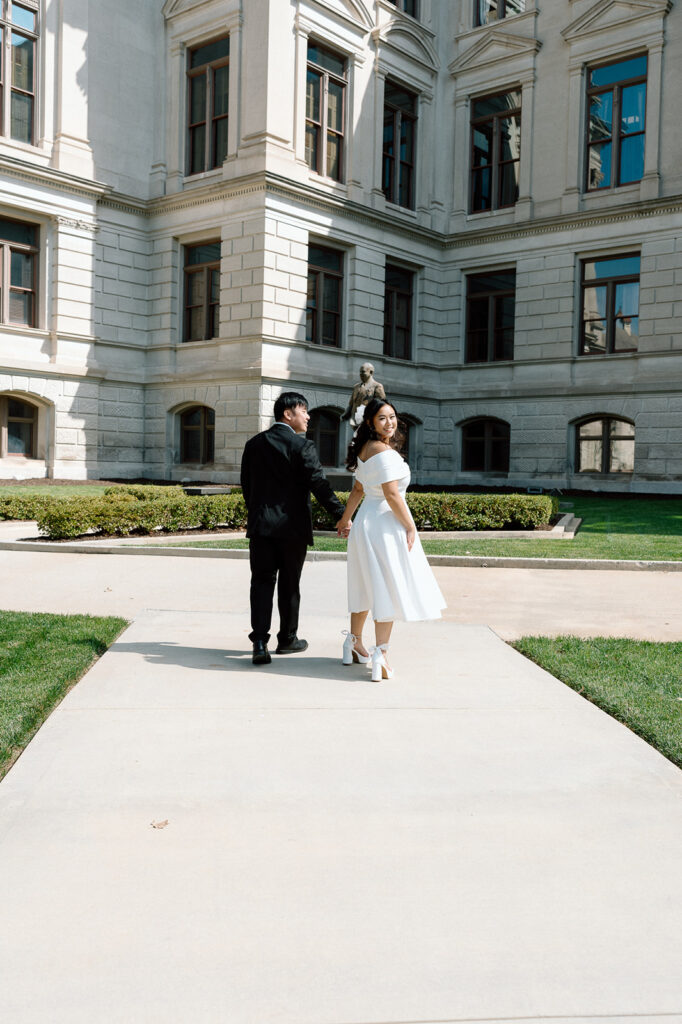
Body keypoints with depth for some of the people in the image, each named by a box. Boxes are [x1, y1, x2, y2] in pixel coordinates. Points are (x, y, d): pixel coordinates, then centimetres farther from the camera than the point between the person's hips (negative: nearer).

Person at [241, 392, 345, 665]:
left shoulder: (254, 444, 7)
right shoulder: (302, 446, -9)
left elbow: (246, 485, 11)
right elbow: (319, 485, -17)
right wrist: (341, 516, -15)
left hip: (260, 524, 3)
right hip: (292, 525, -3)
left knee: (262, 581, 4)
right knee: (289, 584, 11)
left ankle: (259, 642, -9)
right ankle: (287, 639, 24)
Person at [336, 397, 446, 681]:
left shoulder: (364, 450, 11)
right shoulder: (385, 452, -18)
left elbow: (358, 490, 19)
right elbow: (392, 495, -21)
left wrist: (345, 519, 28)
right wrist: (410, 526, -14)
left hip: (366, 521, 9)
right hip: (386, 523, -9)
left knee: (366, 586, 19)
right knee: (389, 588, -3)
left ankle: (354, 643, 30)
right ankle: (380, 653, -4)